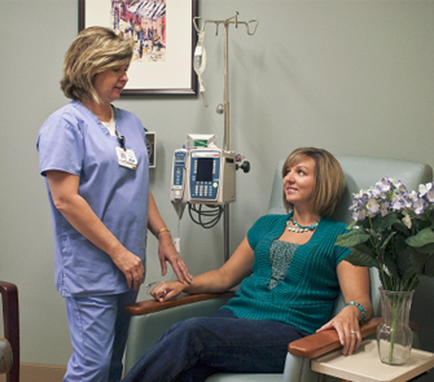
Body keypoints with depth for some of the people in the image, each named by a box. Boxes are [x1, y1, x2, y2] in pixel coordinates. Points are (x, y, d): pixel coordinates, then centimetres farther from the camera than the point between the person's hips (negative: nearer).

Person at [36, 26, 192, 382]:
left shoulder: (130, 122, 14)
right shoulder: (65, 124, -10)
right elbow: (66, 200, -17)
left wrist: (164, 236, 10)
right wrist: (119, 252, -16)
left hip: (127, 268, 8)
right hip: (91, 270, -7)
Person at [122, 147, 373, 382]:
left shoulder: (341, 237, 7)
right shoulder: (267, 225, 23)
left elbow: (361, 301, -2)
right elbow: (225, 276, 27)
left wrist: (350, 313, -26)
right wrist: (183, 285, 10)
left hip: (288, 331, -4)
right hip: (236, 315, 5)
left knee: (192, 331, -30)